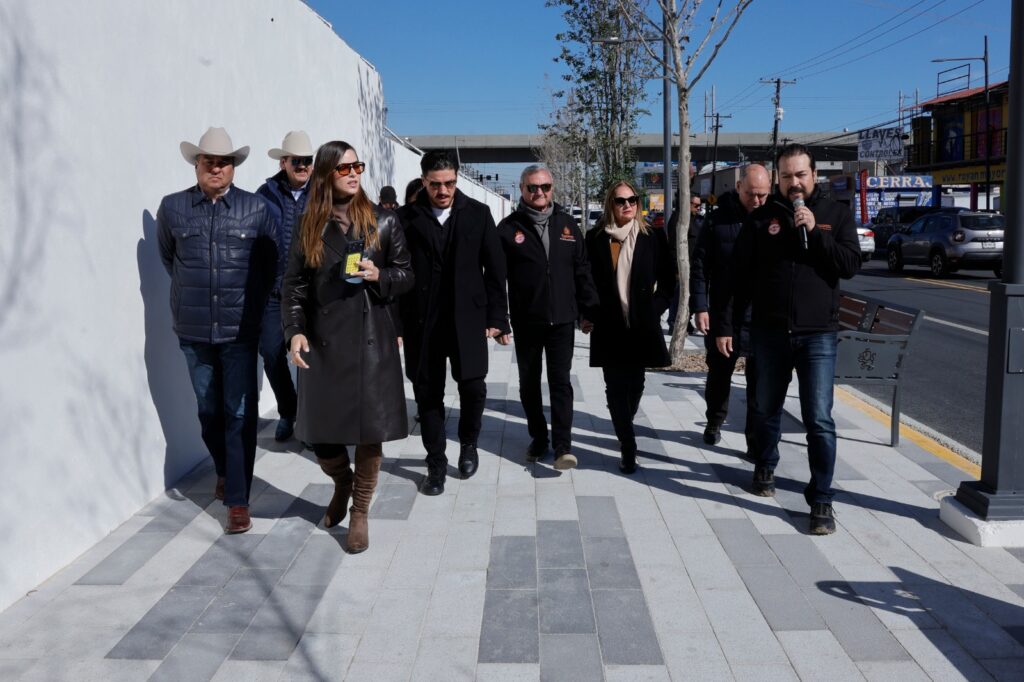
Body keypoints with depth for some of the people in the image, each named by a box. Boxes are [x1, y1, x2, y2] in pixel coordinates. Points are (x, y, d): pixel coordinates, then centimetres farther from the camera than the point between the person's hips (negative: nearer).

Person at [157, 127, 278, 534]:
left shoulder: (256, 209, -3)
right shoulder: (172, 208, 0)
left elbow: (269, 264, 6)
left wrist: (252, 303, 8)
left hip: (239, 330, -2)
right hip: (193, 330, 2)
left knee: (240, 414, -3)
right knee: (208, 411, 14)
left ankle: (237, 500, 4)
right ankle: (225, 472, 38)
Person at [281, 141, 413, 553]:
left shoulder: (383, 222, 3)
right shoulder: (310, 226, 6)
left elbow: (407, 275, 7)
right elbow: (294, 286, 5)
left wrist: (379, 276, -13)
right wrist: (295, 331, -8)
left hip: (371, 340, -1)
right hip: (322, 342, 1)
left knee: (370, 430, 3)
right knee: (319, 433, 4)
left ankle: (360, 514, 22)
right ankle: (342, 484, 38)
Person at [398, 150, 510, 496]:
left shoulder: (478, 213, 3)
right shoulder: (406, 217, 1)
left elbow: (495, 269, 4)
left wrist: (497, 317, -1)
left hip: (468, 317, 0)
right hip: (421, 321, 0)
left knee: (473, 387, -2)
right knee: (428, 394, 5)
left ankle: (468, 443, 28)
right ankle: (436, 464, 21)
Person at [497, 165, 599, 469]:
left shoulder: (567, 224, 6)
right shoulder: (509, 228, -2)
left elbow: (582, 271, 8)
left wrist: (590, 311, 5)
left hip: (562, 319, 0)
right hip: (526, 321, 0)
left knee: (560, 381, -3)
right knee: (529, 383, 11)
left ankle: (563, 445, -1)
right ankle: (538, 438, 25)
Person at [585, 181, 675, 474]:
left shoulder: (653, 237, 2)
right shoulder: (595, 238, 1)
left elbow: (668, 280, 7)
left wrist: (655, 309, -3)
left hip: (642, 326, 1)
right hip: (609, 327, -1)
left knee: (635, 384, 11)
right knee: (616, 387, -3)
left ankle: (624, 430, 37)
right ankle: (628, 447, 3)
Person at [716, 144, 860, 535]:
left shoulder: (835, 215, 4)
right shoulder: (761, 218, 3)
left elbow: (851, 265, -6)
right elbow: (740, 276, 2)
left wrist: (815, 232, -16)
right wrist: (727, 325, -2)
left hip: (818, 335, -1)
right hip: (769, 333, 2)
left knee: (819, 420, -5)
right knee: (767, 410, 16)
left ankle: (821, 499, 3)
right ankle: (765, 467, 39)